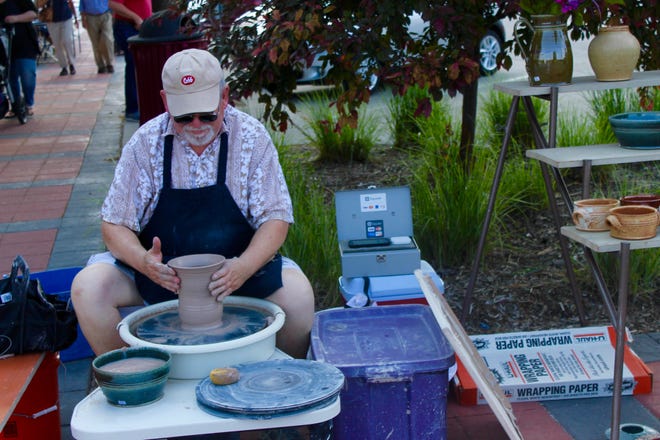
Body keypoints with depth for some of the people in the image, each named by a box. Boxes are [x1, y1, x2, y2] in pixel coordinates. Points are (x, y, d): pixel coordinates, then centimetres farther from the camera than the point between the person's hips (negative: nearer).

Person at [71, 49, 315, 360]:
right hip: (160, 268, 1)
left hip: (237, 266, -1)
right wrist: (143, 262, -28)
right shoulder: (146, 143, -7)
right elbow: (114, 224, -5)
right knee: (88, 287, -22)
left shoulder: (250, 137, -8)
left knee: (298, 292, -28)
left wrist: (244, 268, -29)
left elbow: (275, 218, -9)